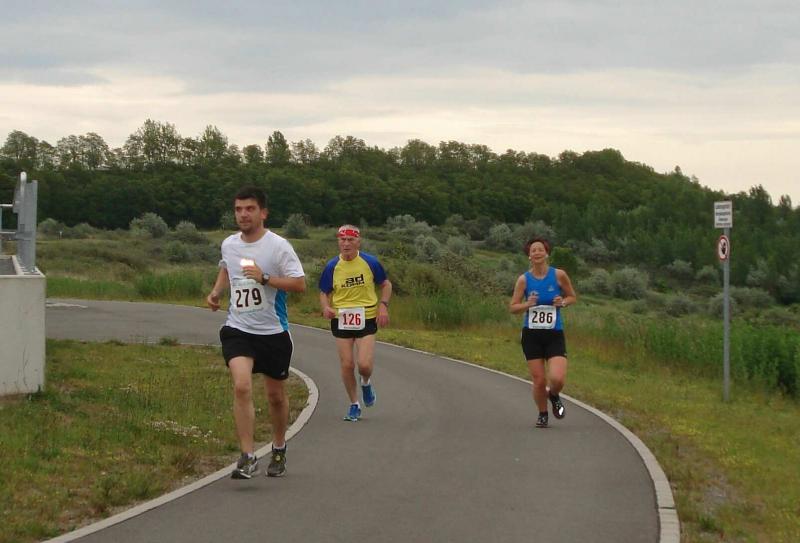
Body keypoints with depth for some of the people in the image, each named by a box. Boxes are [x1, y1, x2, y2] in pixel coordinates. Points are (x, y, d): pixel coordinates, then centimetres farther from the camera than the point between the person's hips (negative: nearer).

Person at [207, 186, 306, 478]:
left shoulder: (278, 246, -9)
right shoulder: (229, 245, 6)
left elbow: (299, 284, -13)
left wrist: (264, 278, -23)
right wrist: (216, 292, 11)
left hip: (273, 332, -2)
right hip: (237, 330, 2)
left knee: (275, 395, 11)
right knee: (241, 386, -19)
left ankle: (279, 450, 35)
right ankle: (248, 457, -19)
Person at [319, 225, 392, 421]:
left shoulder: (370, 262, -3)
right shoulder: (332, 266, -1)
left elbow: (386, 285, 10)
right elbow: (324, 293, 9)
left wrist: (383, 306, -5)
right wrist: (326, 307, -13)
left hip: (367, 319, -1)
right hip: (341, 320, 1)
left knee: (364, 364, -13)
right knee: (347, 365, 1)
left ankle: (366, 383, 25)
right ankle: (354, 405, 20)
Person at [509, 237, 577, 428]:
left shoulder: (559, 275, -2)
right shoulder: (524, 279, -1)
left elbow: (573, 297, 11)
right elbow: (512, 307, 2)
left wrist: (563, 302, -11)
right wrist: (528, 304, -18)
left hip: (555, 335, -1)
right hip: (531, 335, 1)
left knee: (557, 379, -16)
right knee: (539, 381, 0)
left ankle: (554, 396, 21)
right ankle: (542, 414, 26)